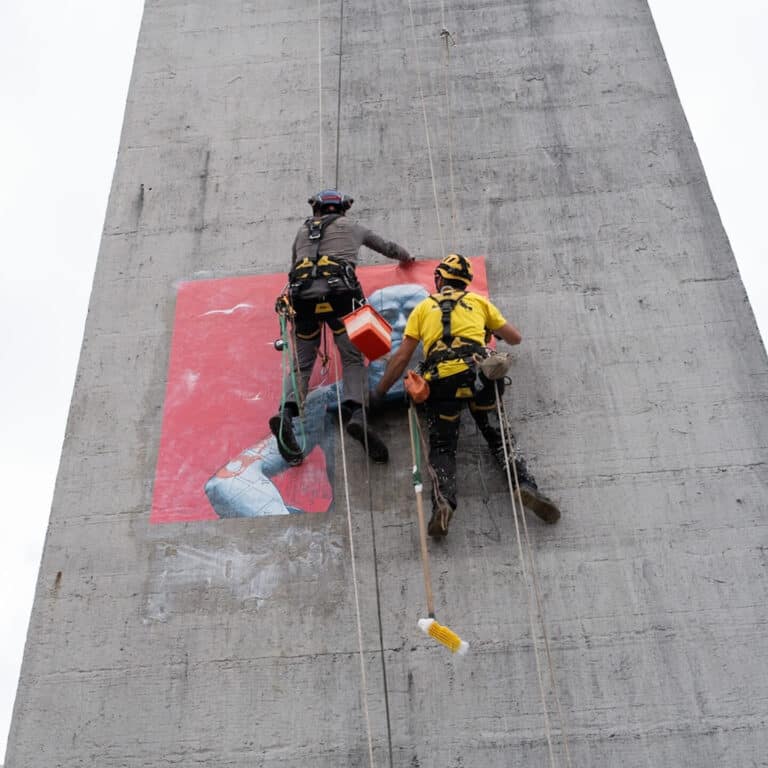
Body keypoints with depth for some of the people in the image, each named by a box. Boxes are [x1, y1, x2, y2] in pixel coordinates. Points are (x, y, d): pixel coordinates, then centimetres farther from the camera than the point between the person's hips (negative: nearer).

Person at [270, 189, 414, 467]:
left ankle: (287, 411, -20)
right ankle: (356, 411, -26)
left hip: (301, 293, 2)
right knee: (353, 358, -2)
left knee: (301, 362, 5)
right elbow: (386, 247, 42)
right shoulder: (352, 227, 27)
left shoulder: (302, 230, 31)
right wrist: (406, 256, 62)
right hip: (338, 290, -2)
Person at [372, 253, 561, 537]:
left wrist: (378, 393, 24)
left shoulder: (423, 307, 22)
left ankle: (442, 501, -20)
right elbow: (515, 338, 32)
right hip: (478, 372, 1)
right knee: (499, 436, 12)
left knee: (442, 447, 7)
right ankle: (525, 484, -12)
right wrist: (492, 329, 52)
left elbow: (401, 357, 16)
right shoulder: (479, 301, 24)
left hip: (440, 380, 0)